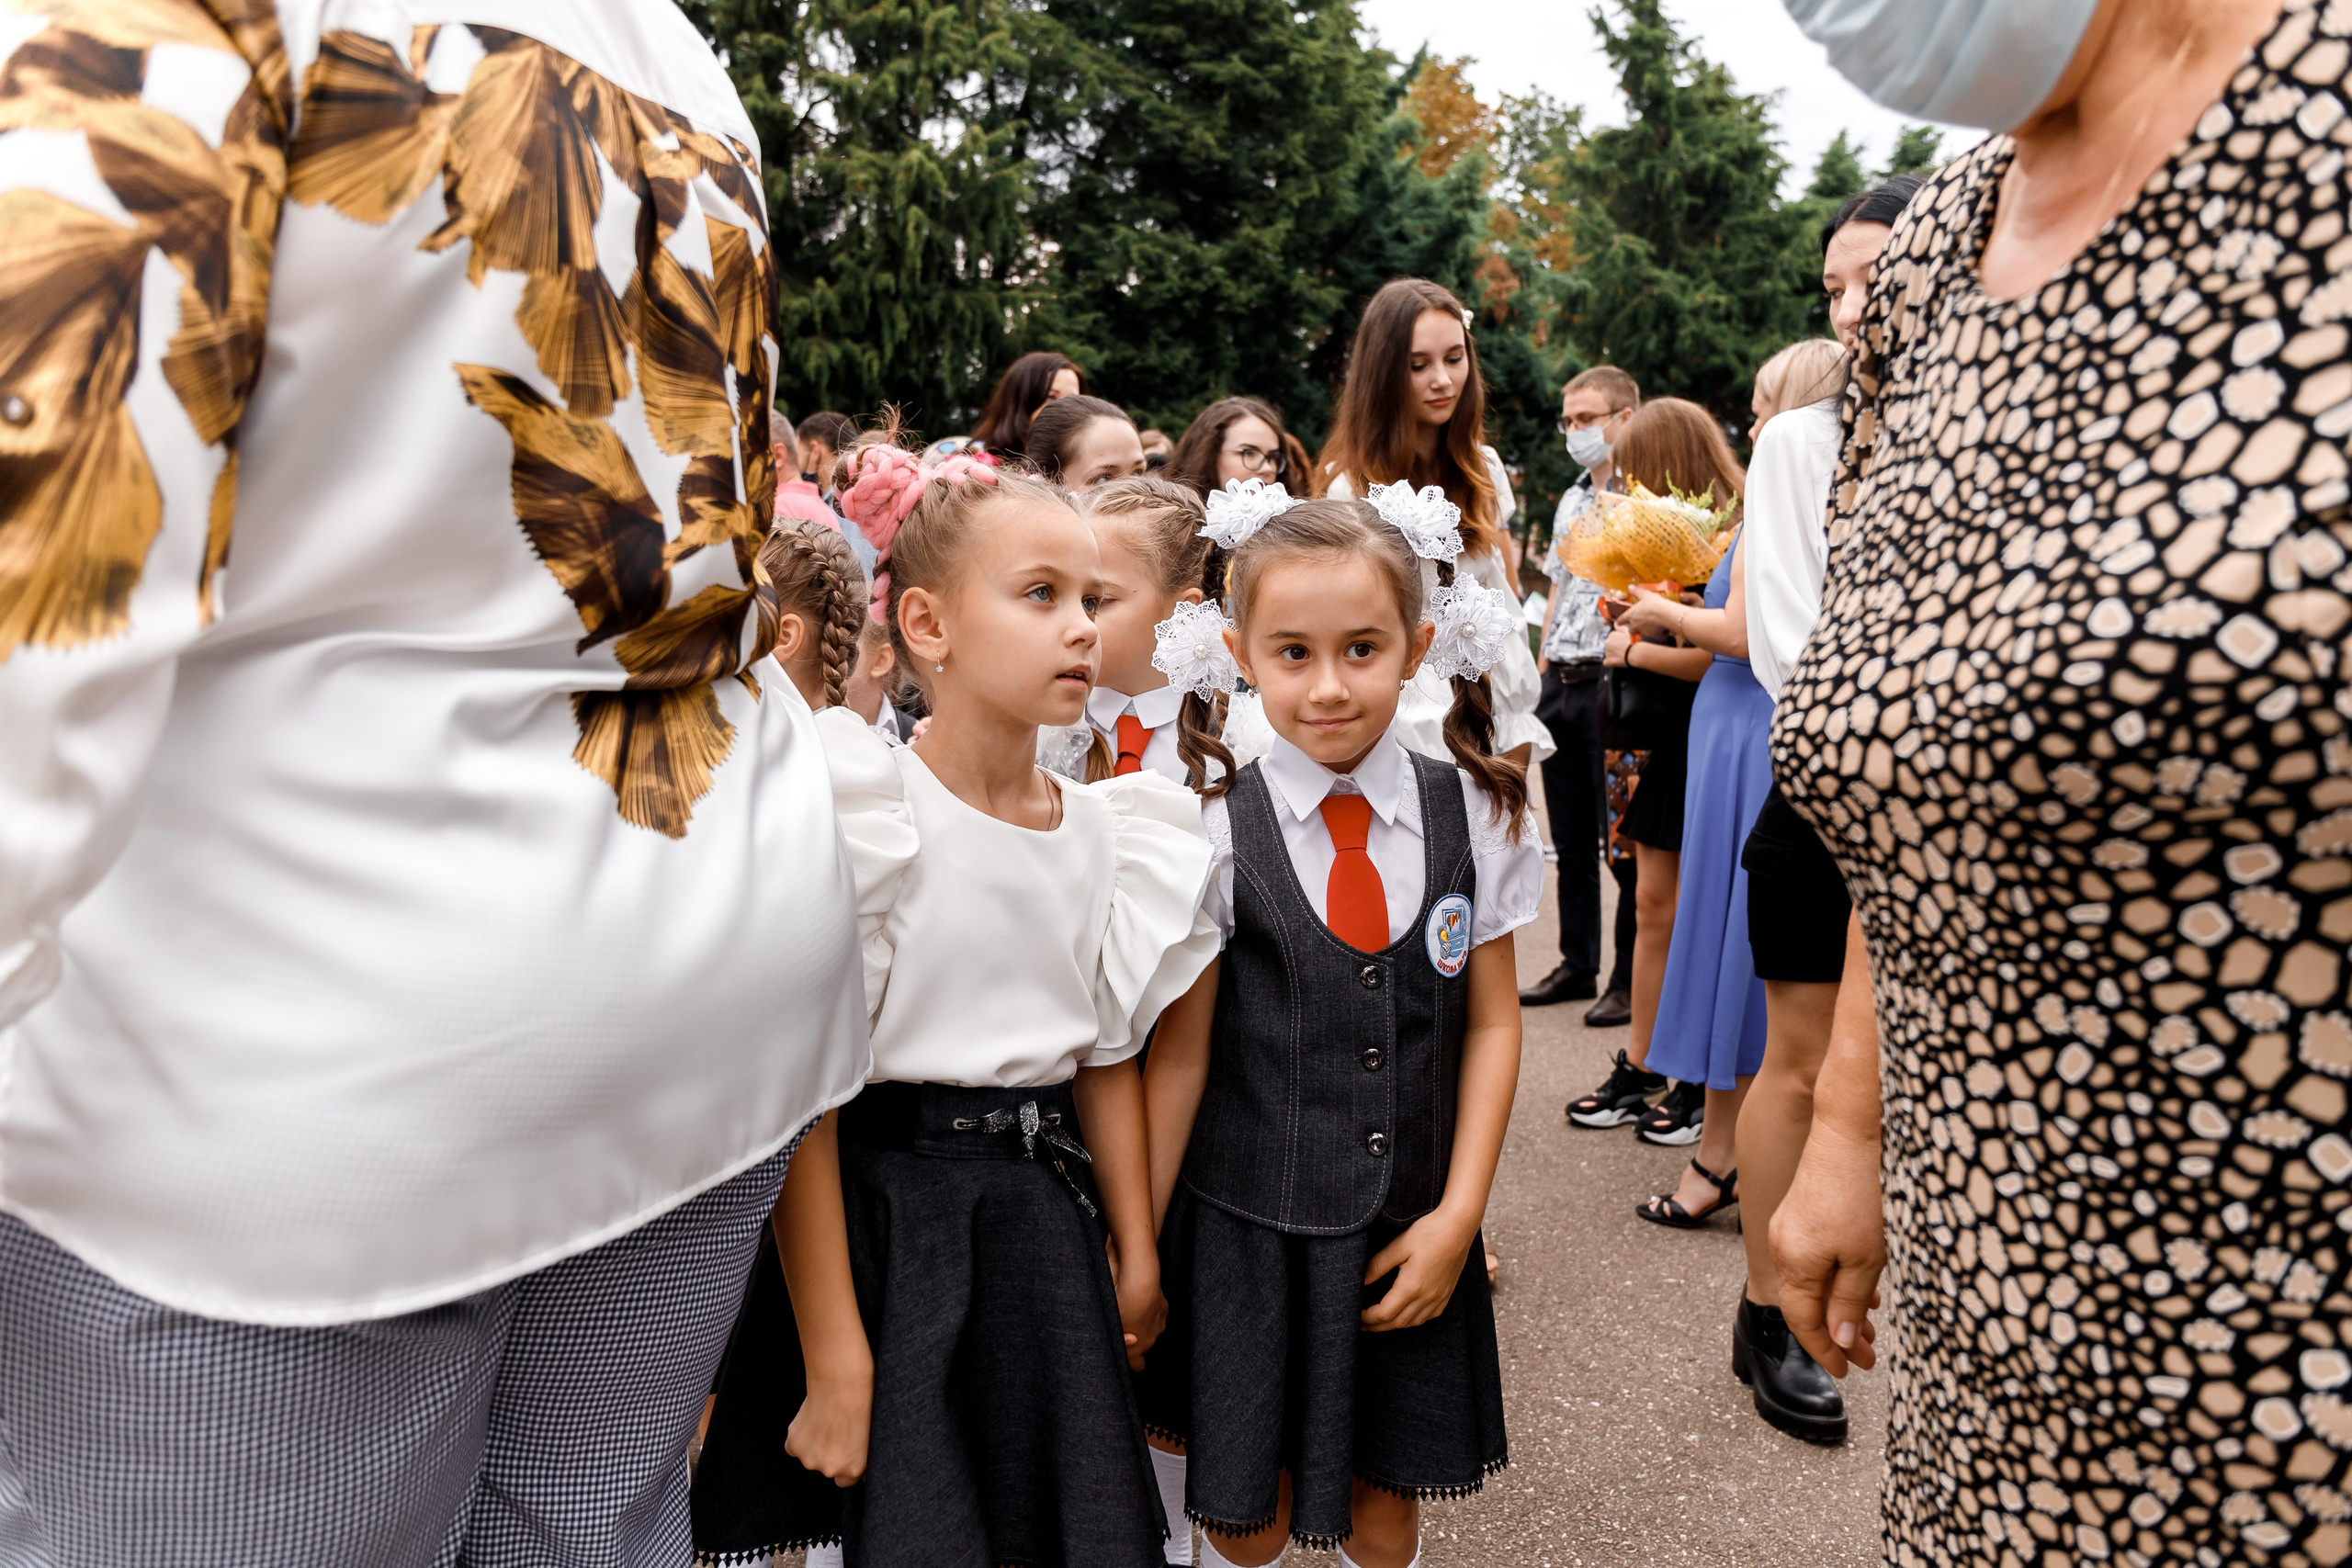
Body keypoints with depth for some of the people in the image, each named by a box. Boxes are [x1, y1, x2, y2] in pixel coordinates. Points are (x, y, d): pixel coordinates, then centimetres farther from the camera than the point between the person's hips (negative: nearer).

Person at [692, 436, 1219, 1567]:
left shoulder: (1099, 829, 2)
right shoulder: (867, 813, -16)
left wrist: (1135, 1251, 16)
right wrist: (833, 1359, -15)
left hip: (1043, 1212, 5)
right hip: (878, 1214, -5)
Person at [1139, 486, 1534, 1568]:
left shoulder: (1473, 816, -4)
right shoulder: (1217, 834, -10)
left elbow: (1491, 1023, 1)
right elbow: (1181, 1050, -5)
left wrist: (1458, 1213, -4)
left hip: (1410, 1236, 2)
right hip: (1247, 1227, -1)